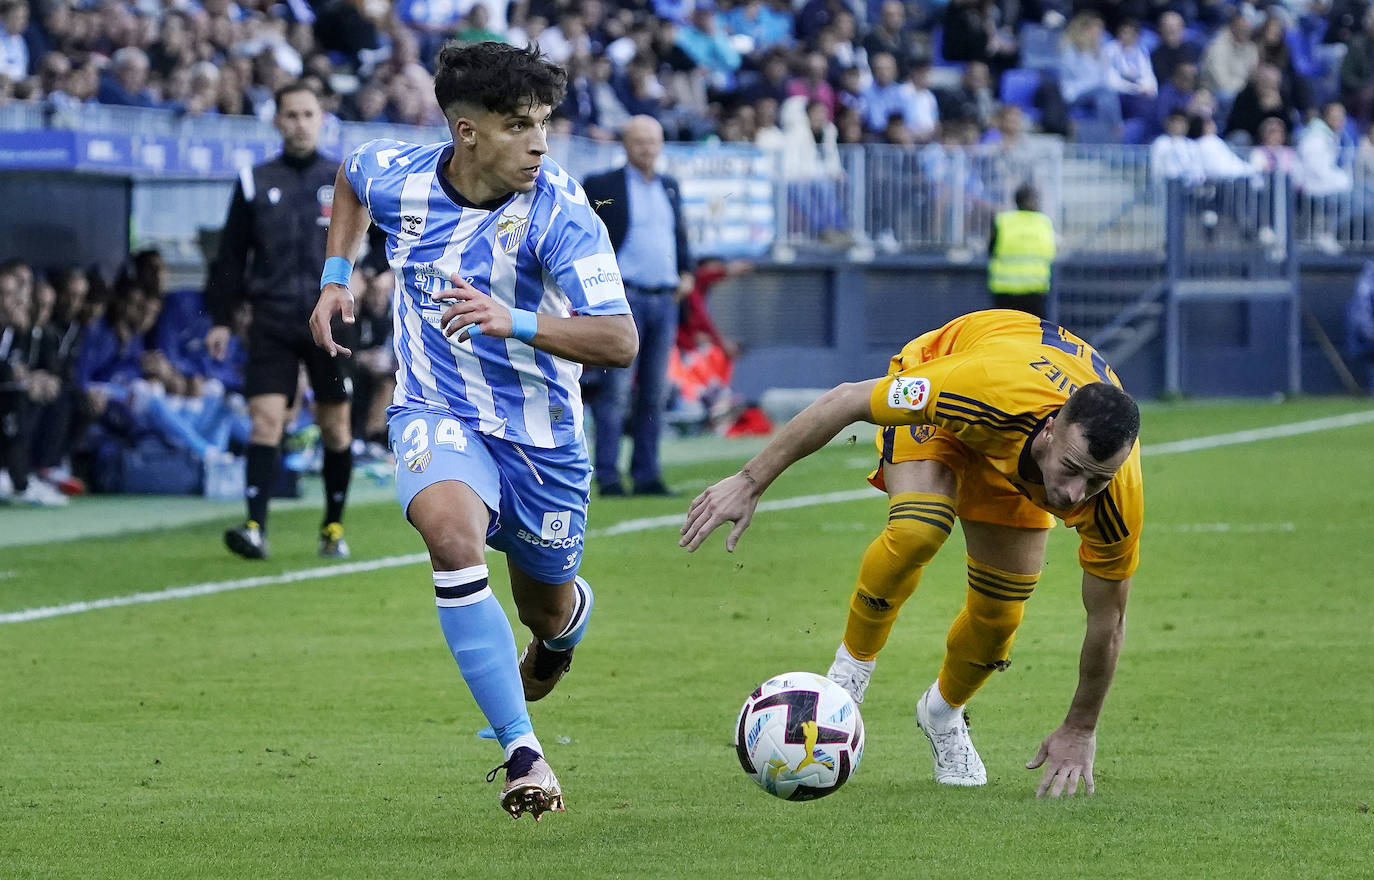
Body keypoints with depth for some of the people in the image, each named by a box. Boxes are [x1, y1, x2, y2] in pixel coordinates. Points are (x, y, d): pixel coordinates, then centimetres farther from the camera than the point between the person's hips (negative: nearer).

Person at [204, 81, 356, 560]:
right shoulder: (255, 183, 7)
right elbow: (232, 255, 10)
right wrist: (221, 318, 6)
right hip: (272, 323, 0)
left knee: (335, 427, 5)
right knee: (265, 420, -12)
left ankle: (333, 526, 20)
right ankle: (255, 527, -19)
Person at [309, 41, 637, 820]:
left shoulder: (559, 213, -22)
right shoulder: (398, 177, -10)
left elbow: (620, 341, -29)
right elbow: (351, 179, 17)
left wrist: (515, 322, -42)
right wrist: (336, 279, 10)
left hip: (541, 432, 0)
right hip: (439, 414, 0)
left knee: (545, 608, 18)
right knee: (452, 533, -33)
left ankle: (567, 623, 62)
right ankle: (524, 756, -33)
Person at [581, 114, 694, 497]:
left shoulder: (669, 188, 17)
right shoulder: (601, 186, 0)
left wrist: (686, 272, 10)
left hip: (664, 299, 6)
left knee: (654, 393, 6)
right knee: (615, 390, -9)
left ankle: (647, 475, 10)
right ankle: (608, 476, -9)